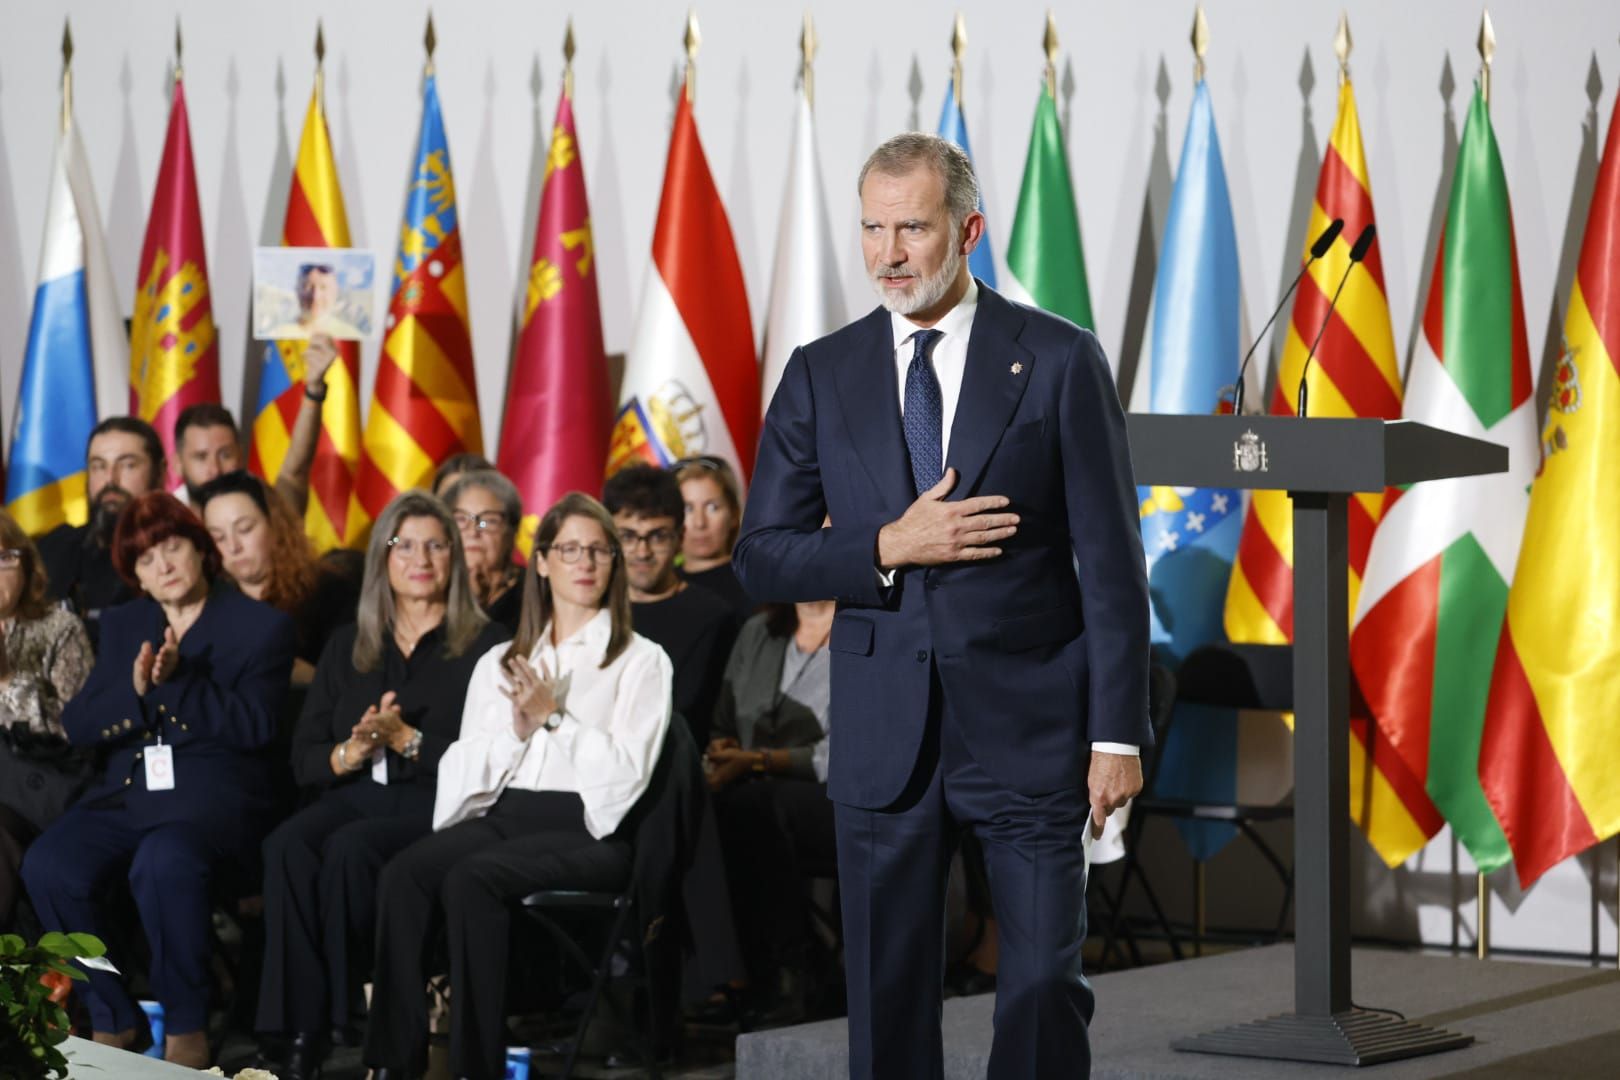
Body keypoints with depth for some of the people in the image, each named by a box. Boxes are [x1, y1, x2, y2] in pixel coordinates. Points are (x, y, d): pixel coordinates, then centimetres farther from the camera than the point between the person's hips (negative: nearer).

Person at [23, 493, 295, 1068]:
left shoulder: (261, 626, 6)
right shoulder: (122, 625, 19)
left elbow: (253, 727, -6)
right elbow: (76, 724, 9)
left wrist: (179, 680, -15)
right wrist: (134, 689, -10)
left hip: (210, 797, -5)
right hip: (124, 795, 5)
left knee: (163, 864, -38)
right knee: (47, 865, -25)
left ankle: (186, 1026, -20)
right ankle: (113, 1020, -9)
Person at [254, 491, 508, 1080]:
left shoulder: (485, 645, 6)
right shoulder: (347, 647, 20)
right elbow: (304, 758, 14)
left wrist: (405, 739, -14)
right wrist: (350, 753, -7)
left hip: (438, 809, -4)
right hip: (353, 796, 4)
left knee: (349, 849, -34)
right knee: (287, 846, -30)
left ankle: (336, 1023, -25)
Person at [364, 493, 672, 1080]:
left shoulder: (641, 661, 10)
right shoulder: (500, 663, 23)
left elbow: (628, 769, -4)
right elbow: (465, 768, 13)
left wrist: (553, 718, -8)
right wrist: (517, 730, -4)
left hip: (586, 827, -4)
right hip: (500, 815, 4)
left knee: (471, 878, -34)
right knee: (404, 872, -28)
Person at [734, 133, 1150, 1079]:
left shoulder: (1061, 360, -1)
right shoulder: (822, 374, 7)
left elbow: (1111, 563, -2)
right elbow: (762, 559, 5)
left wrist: (1119, 731, -7)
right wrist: (889, 548, -12)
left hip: (1030, 727, -2)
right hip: (884, 737, 2)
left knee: (1045, 989, 1)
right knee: (888, 995, 6)